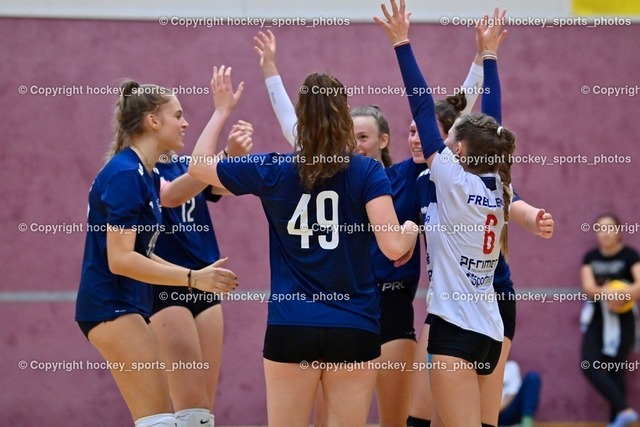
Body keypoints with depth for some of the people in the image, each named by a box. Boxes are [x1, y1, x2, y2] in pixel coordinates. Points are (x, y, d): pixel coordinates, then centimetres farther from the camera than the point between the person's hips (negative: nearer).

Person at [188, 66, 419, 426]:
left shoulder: (272, 171, 1)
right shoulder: (367, 172, -4)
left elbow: (198, 167, 15)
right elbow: (393, 247, -13)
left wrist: (222, 111, 27)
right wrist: (412, 229, 9)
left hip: (290, 328, 1)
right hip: (355, 329, -1)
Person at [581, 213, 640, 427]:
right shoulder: (591, 257, 6)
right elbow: (588, 287, -7)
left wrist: (620, 294, -33)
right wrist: (607, 293, -27)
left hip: (622, 322, -4)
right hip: (597, 320, 4)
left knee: (615, 371, -1)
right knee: (589, 367, -9)